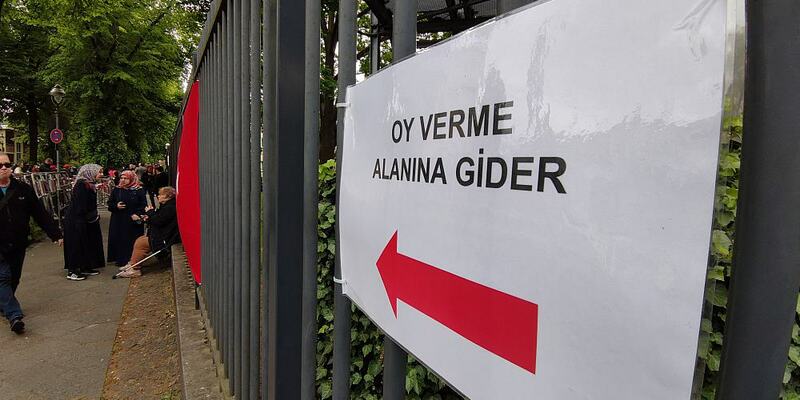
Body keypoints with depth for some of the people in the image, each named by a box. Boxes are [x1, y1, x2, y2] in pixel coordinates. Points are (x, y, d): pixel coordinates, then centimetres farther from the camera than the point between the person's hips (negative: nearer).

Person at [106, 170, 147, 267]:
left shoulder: (139, 190, -2)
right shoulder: (116, 190, 9)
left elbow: (143, 205, -5)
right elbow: (110, 203, 13)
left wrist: (137, 214, -18)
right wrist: (116, 206, -9)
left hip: (133, 221, -3)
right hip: (118, 222, 3)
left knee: (132, 241, -1)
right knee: (119, 240, 3)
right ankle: (120, 260, 12)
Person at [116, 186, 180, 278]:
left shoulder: (170, 208, -22)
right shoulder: (167, 206, 14)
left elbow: (157, 221, -23)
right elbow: (159, 220, 18)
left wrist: (150, 212, -7)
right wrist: (149, 218, 1)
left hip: (165, 239, -11)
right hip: (162, 234, 11)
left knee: (140, 243, -8)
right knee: (140, 240, 13)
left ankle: (135, 269, 1)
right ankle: (132, 264, 18)